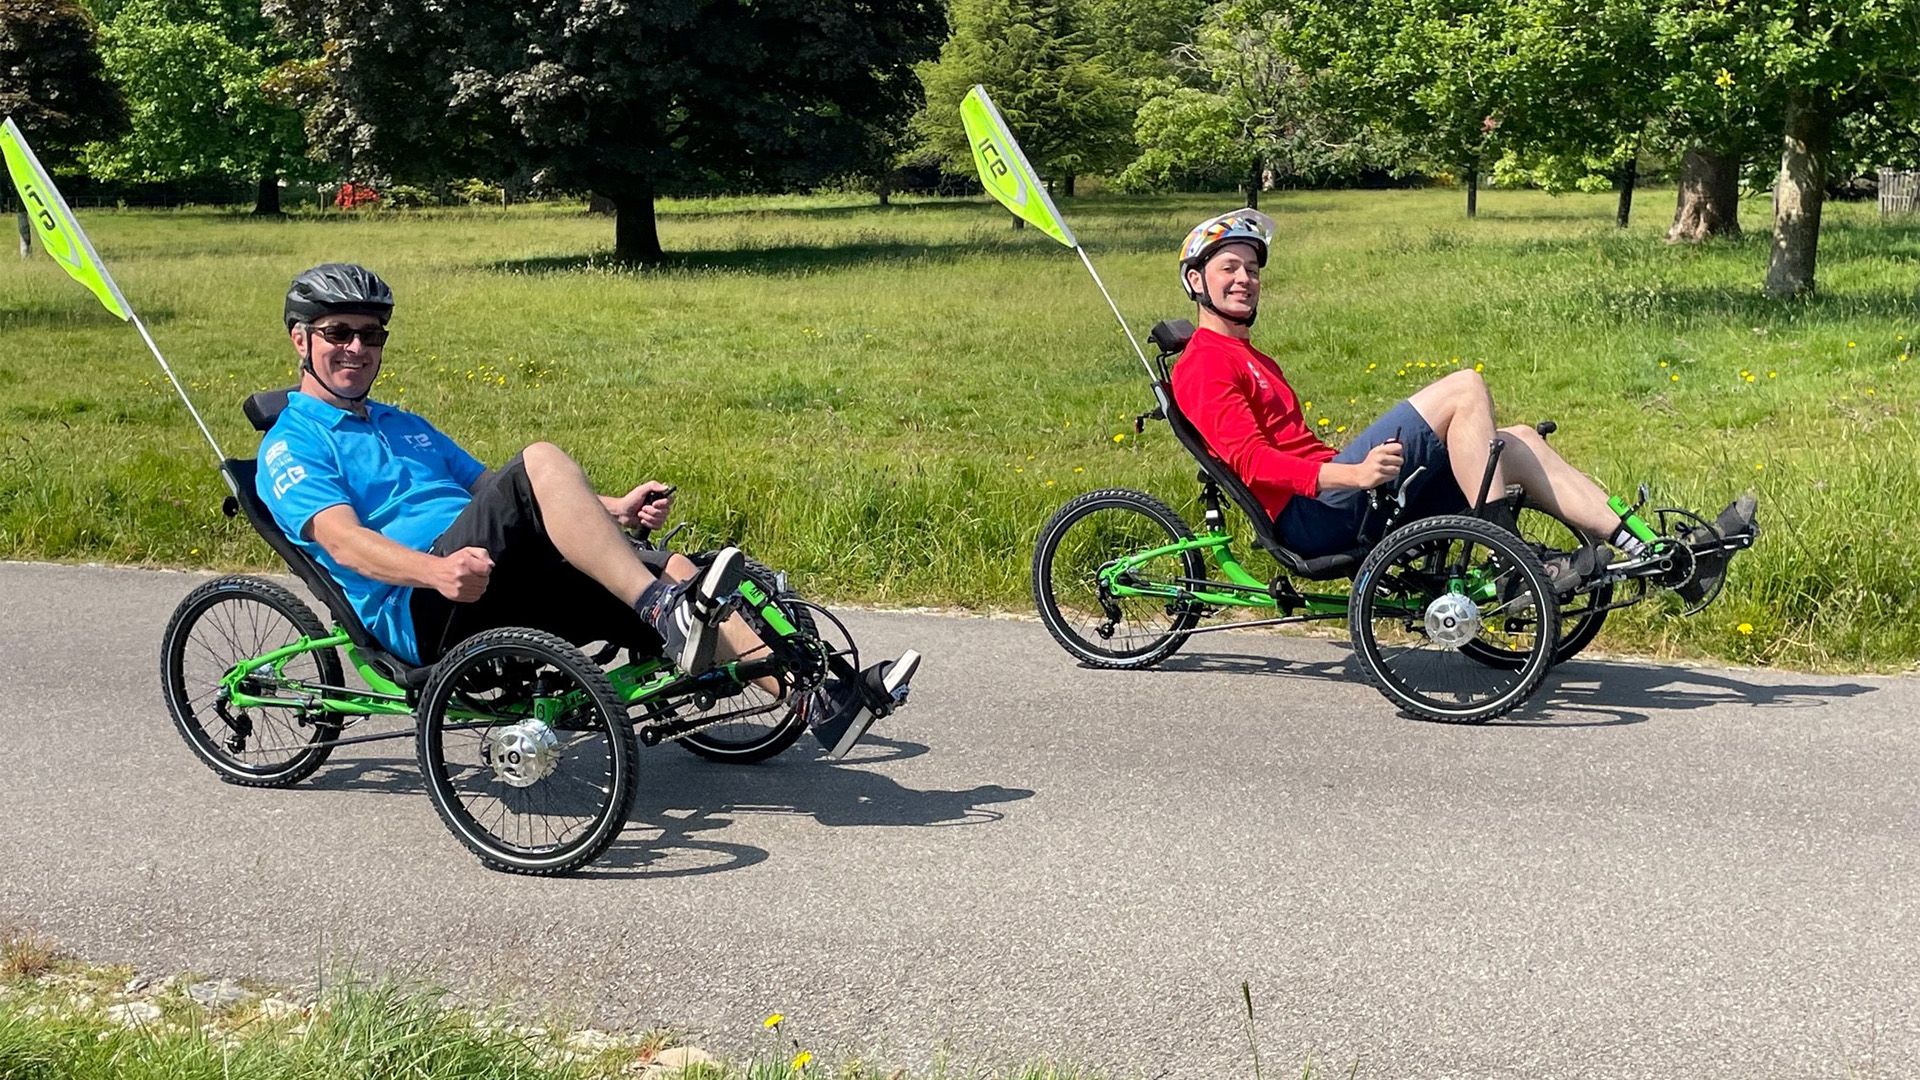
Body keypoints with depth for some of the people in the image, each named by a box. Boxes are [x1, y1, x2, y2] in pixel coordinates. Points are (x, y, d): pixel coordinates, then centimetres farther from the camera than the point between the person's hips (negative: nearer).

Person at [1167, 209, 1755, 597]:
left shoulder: (1253, 360, 30)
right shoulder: (1204, 366, -4)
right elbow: (1249, 459, -19)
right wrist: (1351, 474, -31)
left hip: (1341, 498, 10)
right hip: (1313, 515, -10)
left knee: (1514, 442, 2)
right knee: (1465, 389, -17)